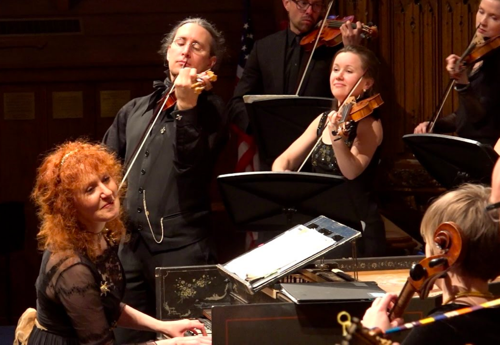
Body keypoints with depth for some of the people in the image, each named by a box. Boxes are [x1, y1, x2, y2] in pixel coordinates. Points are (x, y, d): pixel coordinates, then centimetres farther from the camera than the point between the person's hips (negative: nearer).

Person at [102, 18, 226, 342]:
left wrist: (186, 107, -21)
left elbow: (192, 163, -13)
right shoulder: (134, 110, 17)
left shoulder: (211, 110, 2)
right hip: (131, 243, 5)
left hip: (183, 246, -5)